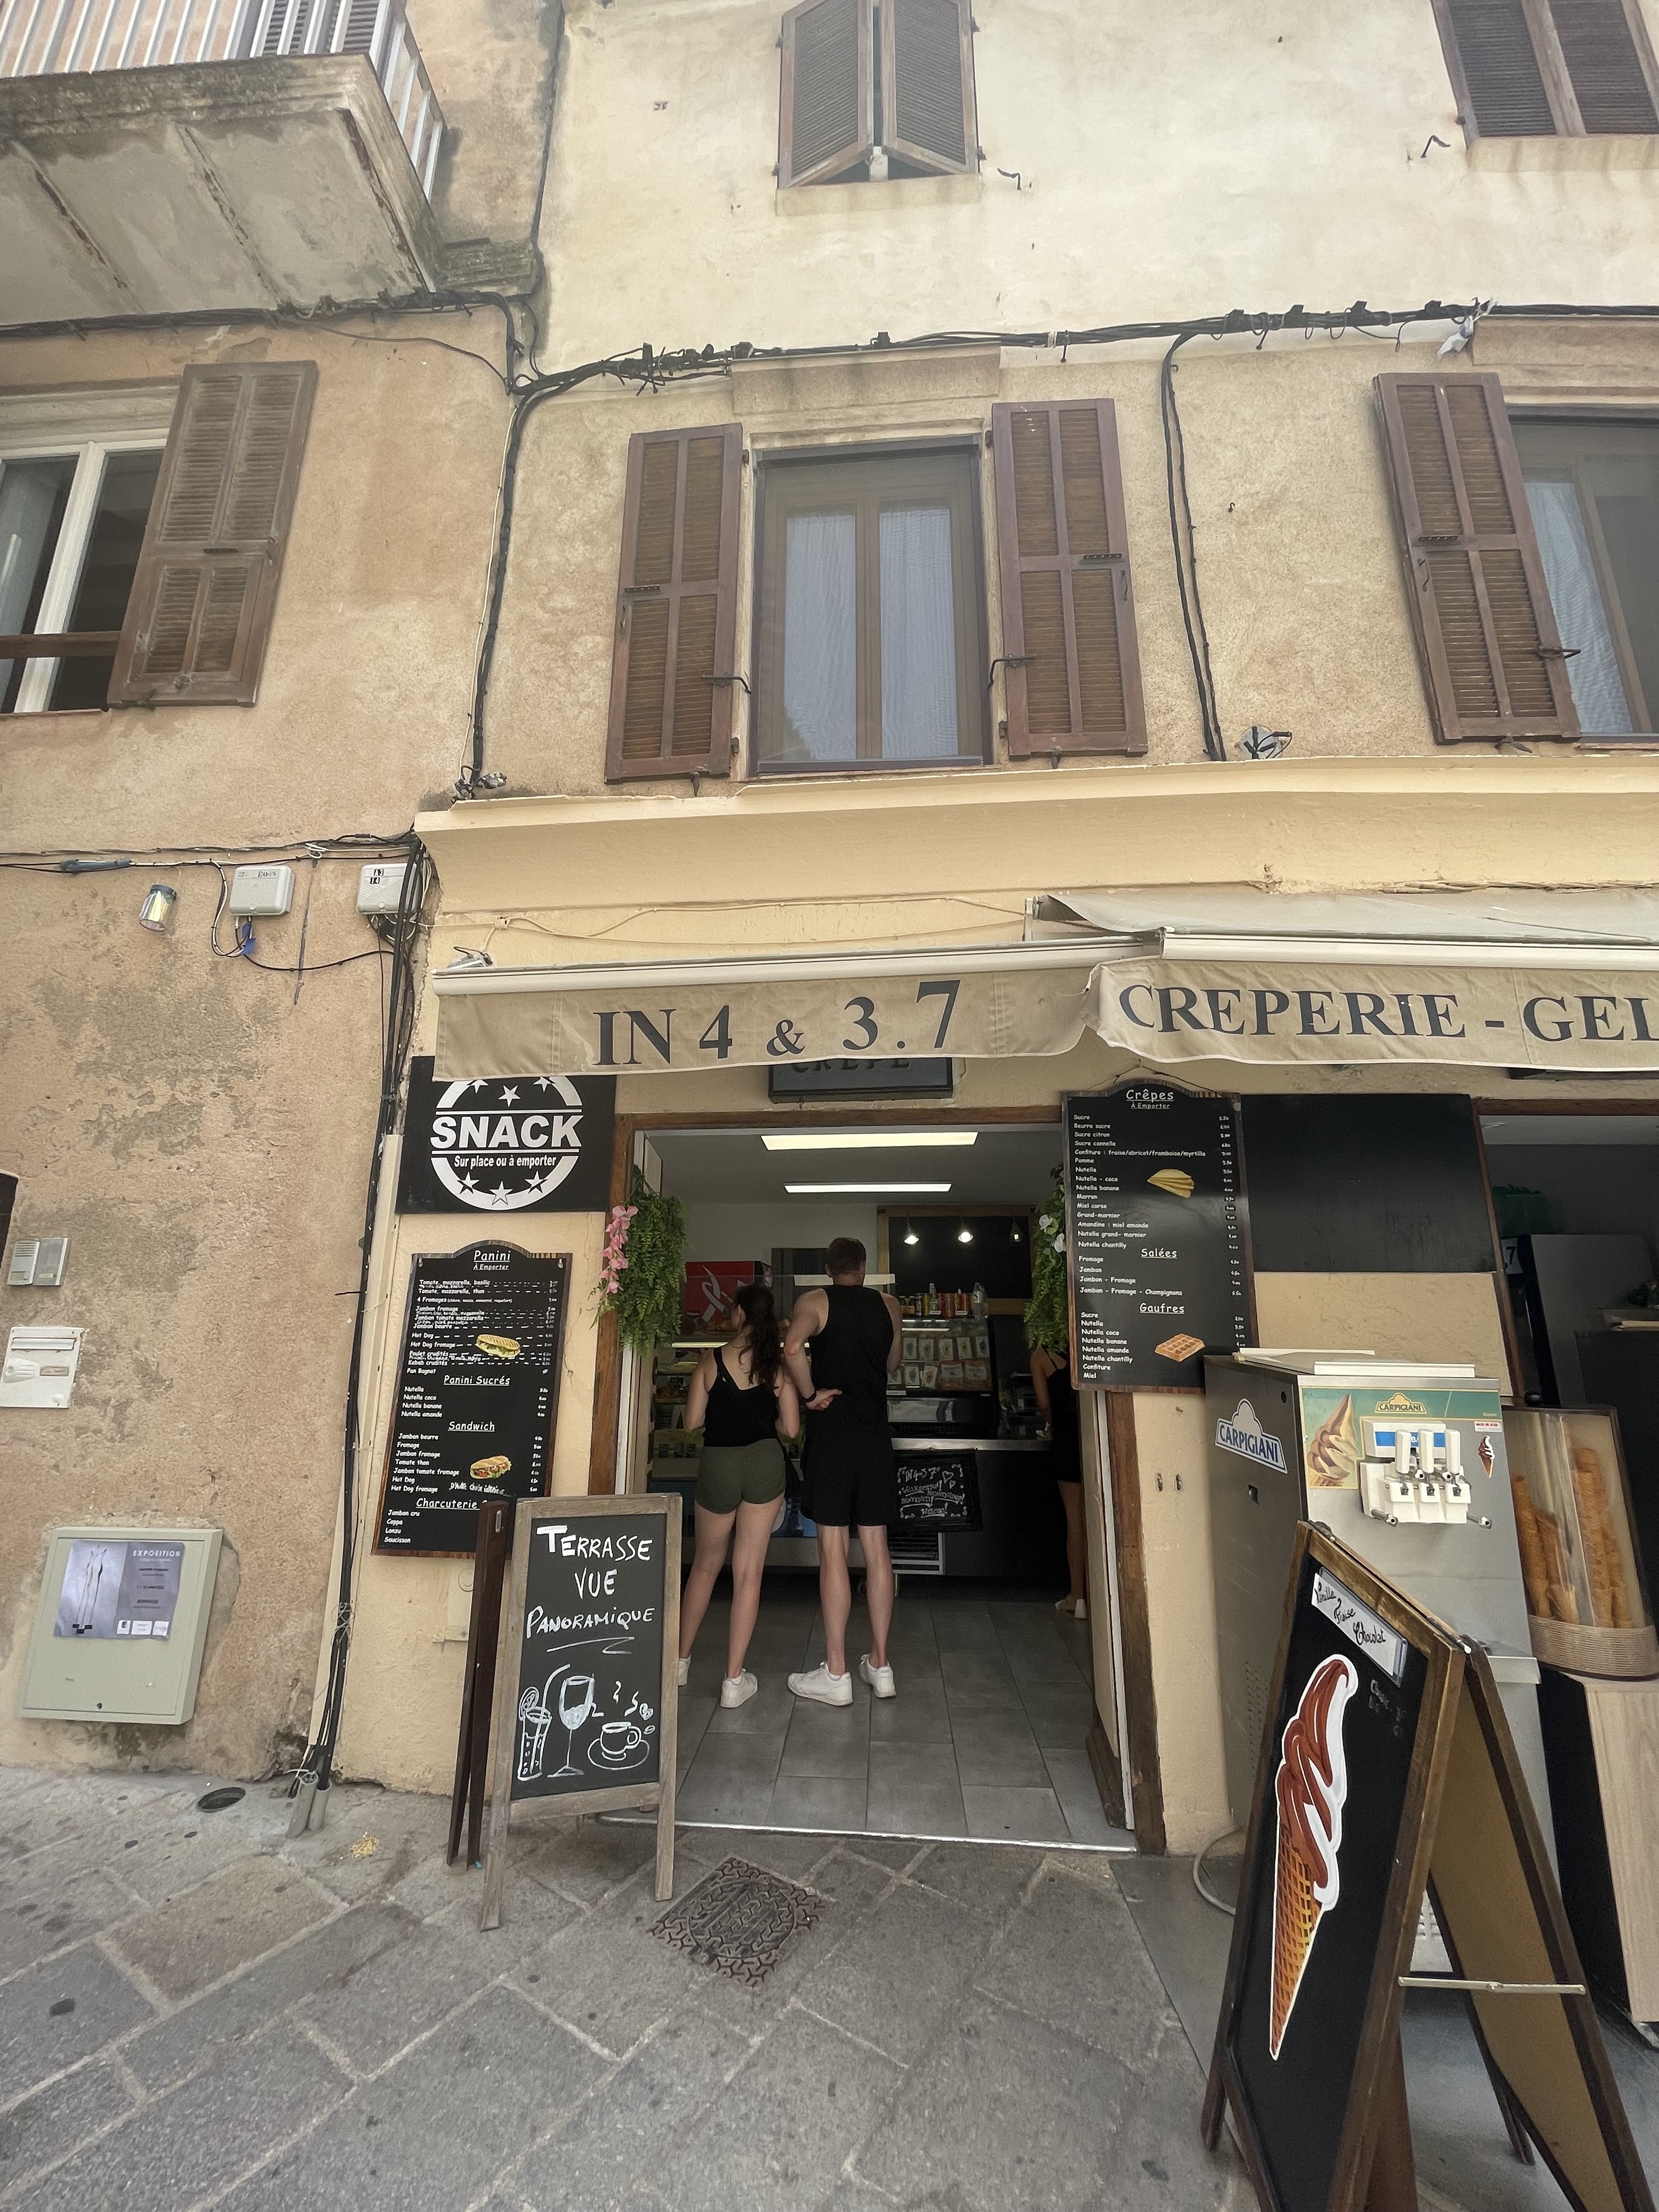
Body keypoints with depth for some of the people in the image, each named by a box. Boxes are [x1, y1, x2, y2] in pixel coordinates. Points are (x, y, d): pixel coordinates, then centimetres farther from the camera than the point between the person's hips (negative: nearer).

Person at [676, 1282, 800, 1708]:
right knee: (749, 1572, 8)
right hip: (764, 1463, 0)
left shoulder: (712, 1361, -6)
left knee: (705, 1565, 21)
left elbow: (692, 1421, -4)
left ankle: (681, 1660, 35)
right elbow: (790, 1429, -3)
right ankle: (734, 1680, 14)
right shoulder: (778, 1365, -3)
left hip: (718, 1464, 0)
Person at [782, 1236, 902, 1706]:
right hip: (876, 1434, 4)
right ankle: (880, 1665, 21)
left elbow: (793, 1347, -23)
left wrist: (810, 1394, -12)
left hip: (831, 1433, -4)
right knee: (876, 1549, 10)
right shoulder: (888, 1305, 7)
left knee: (833, 1551, 1)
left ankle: (835, 1674, 9)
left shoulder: (816, 1301, -4)